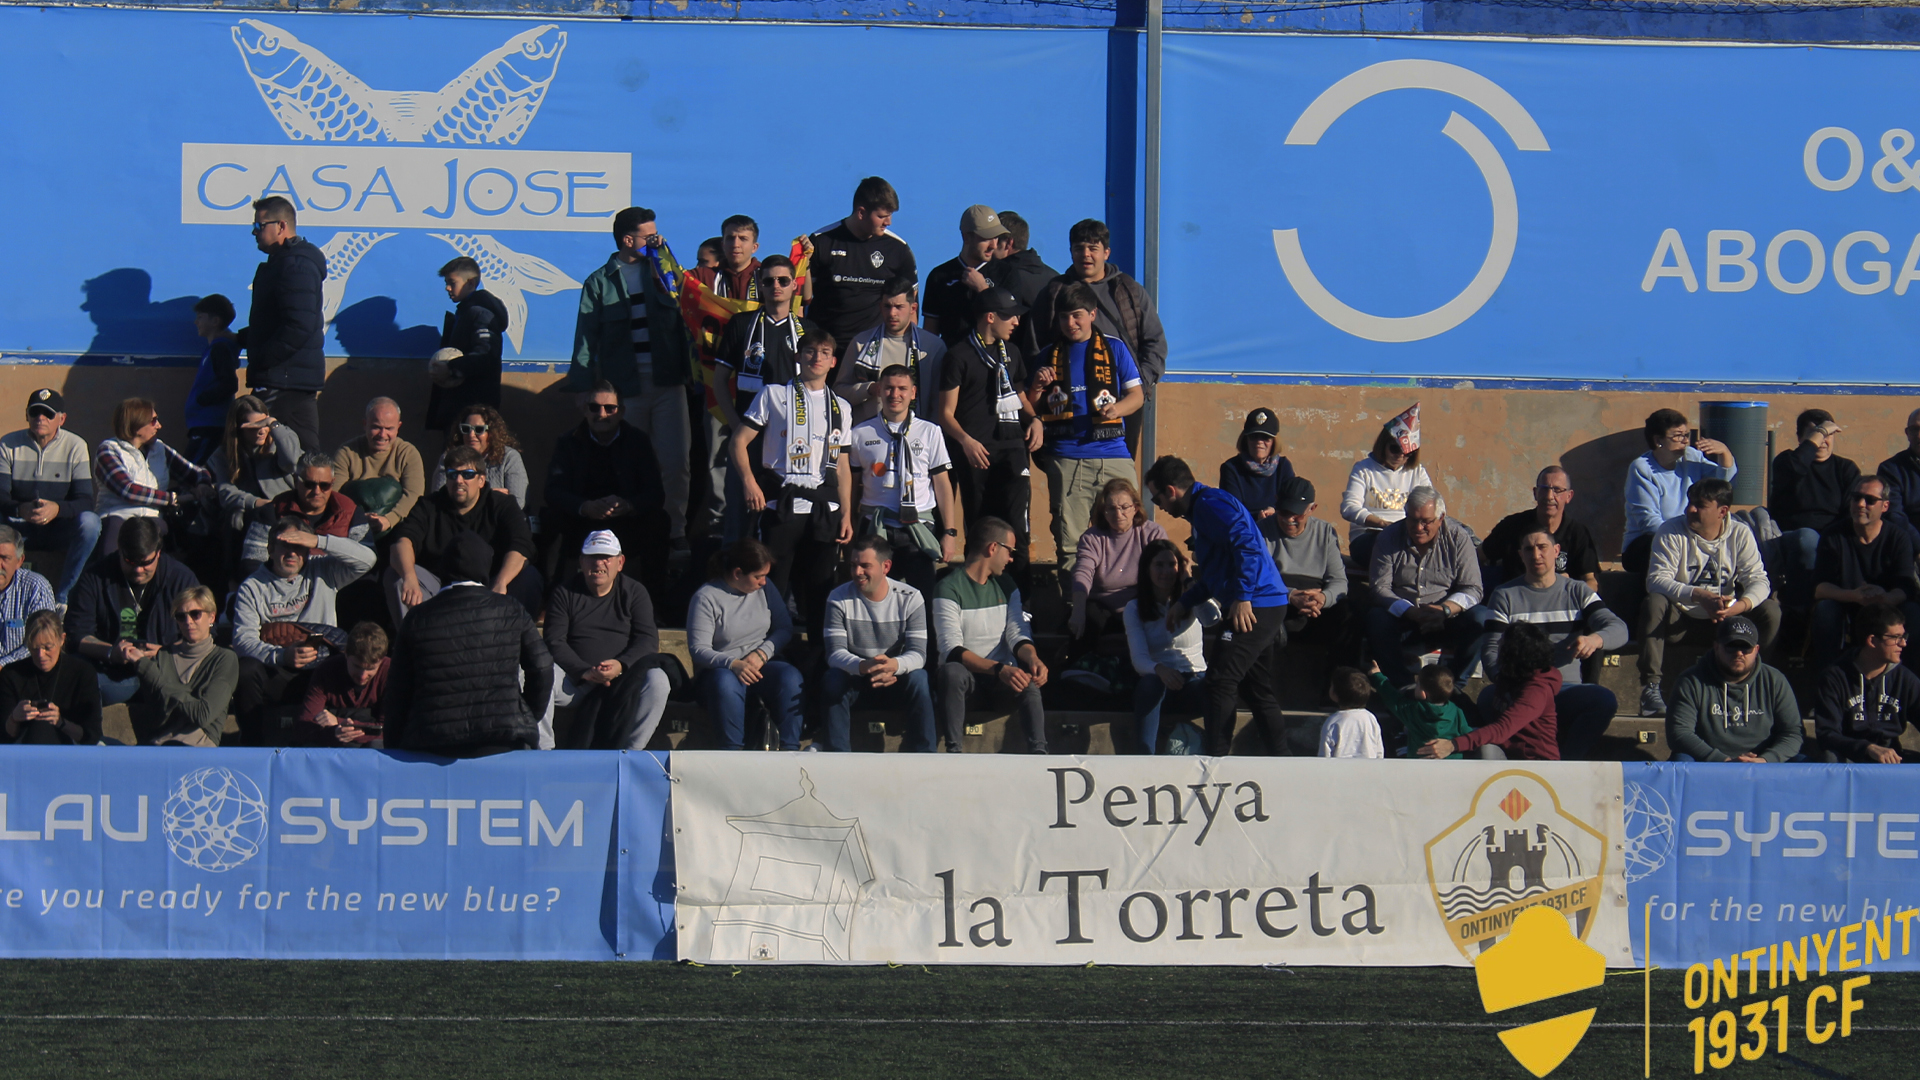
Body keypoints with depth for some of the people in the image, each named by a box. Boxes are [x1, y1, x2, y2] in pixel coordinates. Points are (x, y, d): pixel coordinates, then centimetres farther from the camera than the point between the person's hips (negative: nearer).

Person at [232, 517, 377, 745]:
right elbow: (243, 639, -6)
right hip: (276, 673, -1)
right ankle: (255, 749, -24)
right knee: (246, 670, -33)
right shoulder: (252, 587, 8)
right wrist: (281, 656, -25)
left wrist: (319, 541, -10)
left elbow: (366, 559, 0)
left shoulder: (322, 574, 13)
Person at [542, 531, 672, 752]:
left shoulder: (634, 592, 10)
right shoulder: (565, 593, 8)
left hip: (623, 679, 0)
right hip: (576, 680, 0)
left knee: (657, 682, -30)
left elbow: (648, 640, -1)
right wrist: (584, 672, -21)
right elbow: (555, 642, -3)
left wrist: (621, 665, -22)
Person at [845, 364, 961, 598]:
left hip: (918, 530, 0)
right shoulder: (860, 434, 7)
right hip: (875, 529, 0)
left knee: (922, 598, -8)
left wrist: (950, 532, 1)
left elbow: (942, 483, 7)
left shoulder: (930, 432, 8)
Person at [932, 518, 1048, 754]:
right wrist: (999, 670, -32)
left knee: (1029, 683, -30)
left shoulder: (1006, 586, 14)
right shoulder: (949, 588, -8)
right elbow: (952, 650, -19)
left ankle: (1038, 753, -36)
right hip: (966, 675, -4)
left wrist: (1033, 659, -20)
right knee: (952, 672, -38)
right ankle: (953, 752, -36)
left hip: (1002, 678, 4)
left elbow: (1017, 636, 4)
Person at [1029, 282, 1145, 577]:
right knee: (1069, 542, -4)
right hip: (1066, 457, 1)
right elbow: (1030, 409, 17)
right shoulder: (1048, 357, 16)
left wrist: (1117, 408, -10)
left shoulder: (1114, 349, 13)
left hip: (1113, 454, -1)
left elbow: (1137, 395, 11)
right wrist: (1038, 387, -4)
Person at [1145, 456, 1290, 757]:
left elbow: (1246, 544, -25)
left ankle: (1217, 759, -10)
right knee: (1258, 689, 14)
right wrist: (1185, 603, 25)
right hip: (1269, 608, 11)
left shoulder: (1210, 504, -11)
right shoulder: (1202, 508, 22)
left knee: (1220, 681, -11)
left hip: (1255, 607, -11)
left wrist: (1242, 597, -25)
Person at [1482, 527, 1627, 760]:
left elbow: (1619, 629, 2)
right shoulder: (1505, 596, 12)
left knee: (1606, 701, -31)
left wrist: (1595, 639, -24)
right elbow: (1491, 651, 4)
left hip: (1566, 689, 1)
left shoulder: (1577, 592, 15)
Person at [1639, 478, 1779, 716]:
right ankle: (1650, 688, -33)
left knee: (1770, 611, -20)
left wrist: (1741, 605, -34)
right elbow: (1657, 580, -21)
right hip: (1680, 618, -2)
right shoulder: (1672, 533, -8)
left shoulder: (1740, 534, -1)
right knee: (1653, 603, -33)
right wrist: (1699, 596, -37)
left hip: (1724, 619, 2)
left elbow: (1758, 580, -10)